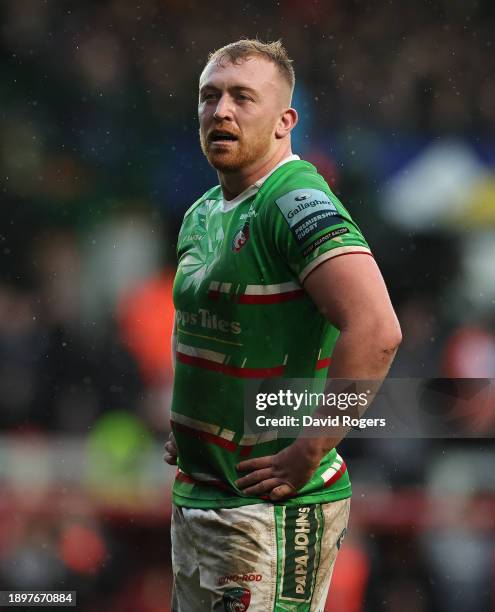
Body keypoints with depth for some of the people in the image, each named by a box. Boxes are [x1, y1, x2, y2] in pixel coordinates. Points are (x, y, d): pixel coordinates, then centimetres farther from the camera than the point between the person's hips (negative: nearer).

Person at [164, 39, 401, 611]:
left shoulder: (297, 204, -16)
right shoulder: (201, 215, 12)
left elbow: (375, 331, -28)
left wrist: (306, 455, -25)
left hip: (269, 508, -9)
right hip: (194, 495, 9)